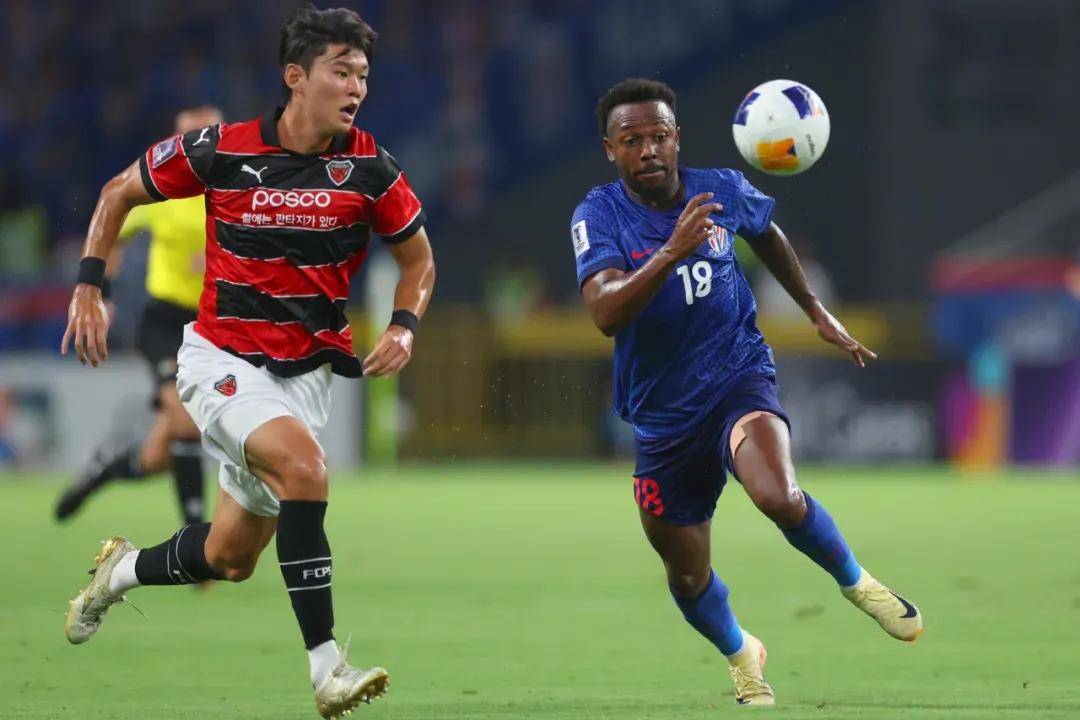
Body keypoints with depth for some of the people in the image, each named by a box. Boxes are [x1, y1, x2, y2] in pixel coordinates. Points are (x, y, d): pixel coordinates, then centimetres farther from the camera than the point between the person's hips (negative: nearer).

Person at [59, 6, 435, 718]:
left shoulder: (369, 167, -5)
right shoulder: (219, 151, -11)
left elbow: (419, 257, 10)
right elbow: (119, 193, 5)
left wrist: (404, 326, -9)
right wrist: (89, 289, -2)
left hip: (305, 372, 4)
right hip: (223, 359, -4)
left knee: (231, 558, 10)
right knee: (304, 466, -32)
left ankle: (124, 570, 43)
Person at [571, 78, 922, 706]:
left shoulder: (723, 191, -6)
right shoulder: (599, 216, -14)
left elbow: (766, 234, 19)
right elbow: (606, 313, -31)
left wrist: (816, 311, 23)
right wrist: (670, 253, -44)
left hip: (739, 377, -1)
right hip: (662, 413, 1)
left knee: (780, 497, -31)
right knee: (688, 576, 12)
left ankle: (856, 582, -1)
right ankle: (742, 656, 44)